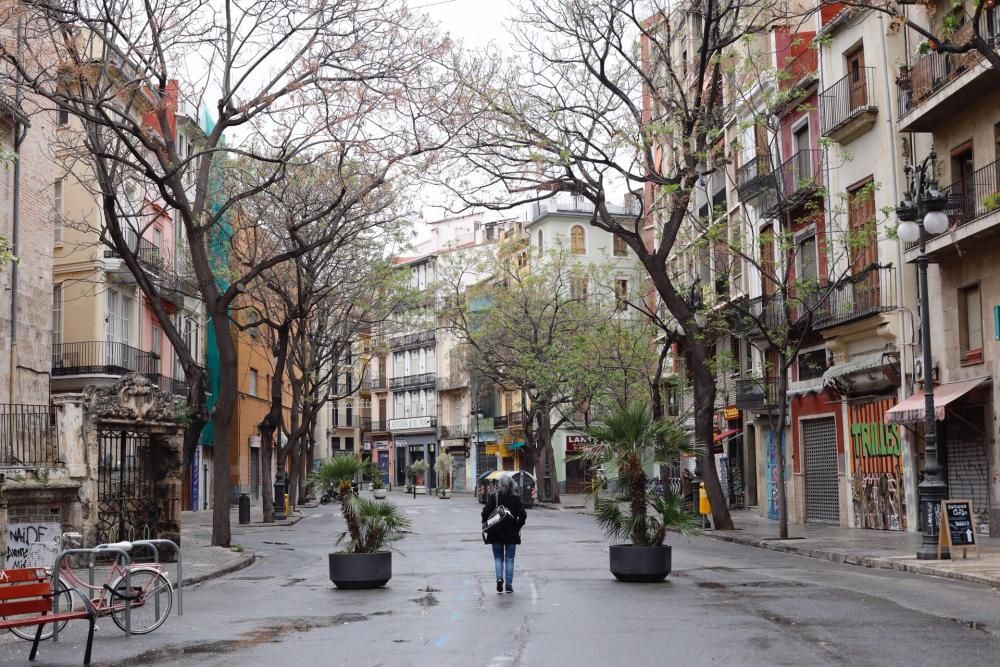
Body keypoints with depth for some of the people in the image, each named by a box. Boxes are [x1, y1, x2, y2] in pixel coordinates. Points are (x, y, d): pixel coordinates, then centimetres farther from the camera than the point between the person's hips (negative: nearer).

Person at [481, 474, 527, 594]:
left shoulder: (493, 497, -6)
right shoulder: (516, 499, -5)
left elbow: (485, 512, -11)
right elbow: (523, 515, -9)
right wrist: (517, 528, 3)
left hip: (496, 534, 0)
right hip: (511, 534, 0)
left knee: (498, 557, 13)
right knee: (509, 559, 9)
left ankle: (499, 577, -11)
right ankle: (509, 585, 7)